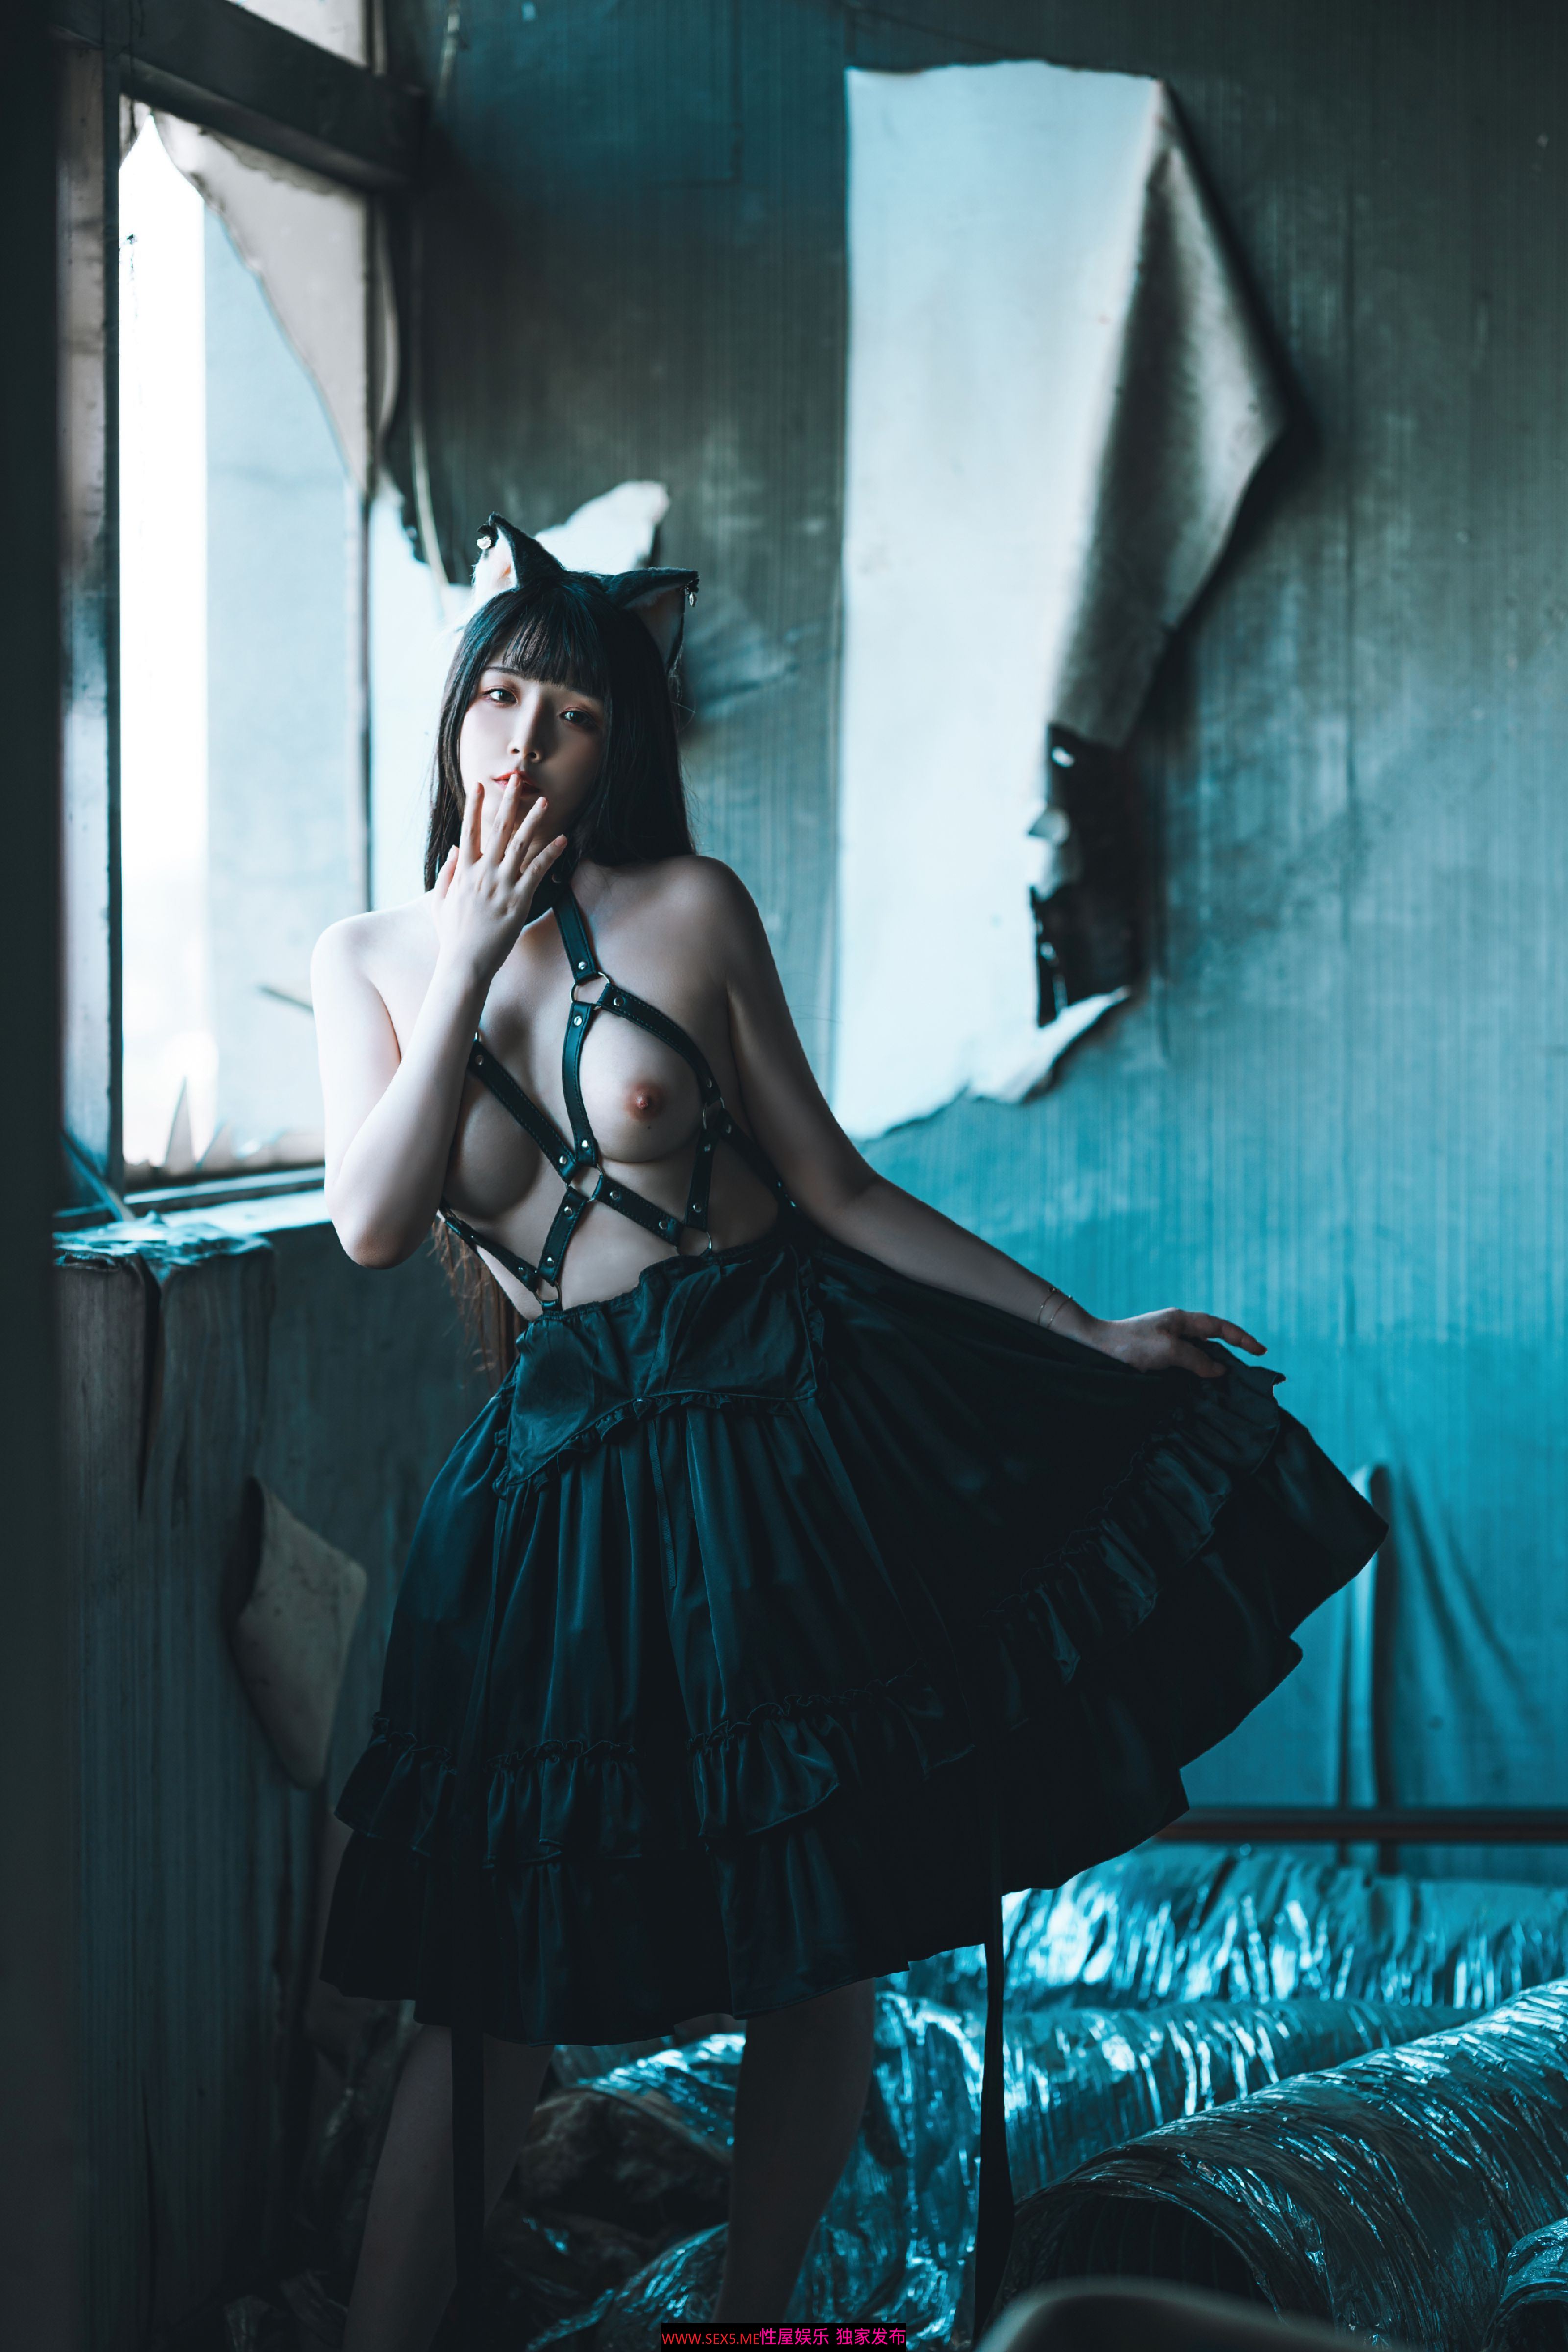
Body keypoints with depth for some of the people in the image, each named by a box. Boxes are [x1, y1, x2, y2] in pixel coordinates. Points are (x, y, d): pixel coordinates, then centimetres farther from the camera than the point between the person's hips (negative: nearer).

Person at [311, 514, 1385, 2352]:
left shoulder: (693, 909, -1)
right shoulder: (370, 957, 5)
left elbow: (835, 1190, 2)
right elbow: (372, 1225, -9)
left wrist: (1095, 1336, 1)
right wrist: (476, 962, -11)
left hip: (794, 1408, 0)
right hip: (577, 1462, 1)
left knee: (821, 1932, 4)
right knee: (492, 1972, -1)